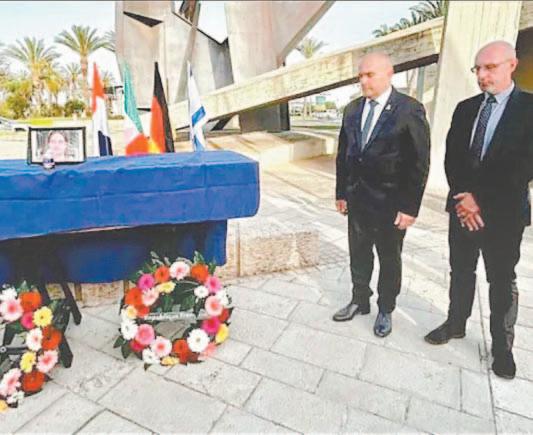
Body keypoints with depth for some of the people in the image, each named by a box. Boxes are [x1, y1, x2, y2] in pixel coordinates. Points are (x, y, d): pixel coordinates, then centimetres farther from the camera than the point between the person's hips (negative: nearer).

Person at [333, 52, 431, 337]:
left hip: (390, 202, -4)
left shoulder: (410, 110, -10)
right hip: (357, 199, 5)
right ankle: (359, 301, 35)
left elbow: (420, 163, -11)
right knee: (358, 255, 15)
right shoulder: (352, 109, 6)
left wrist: (410, 207, -14)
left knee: (389, 259, 11)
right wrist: (341, 193, 8)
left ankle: (385, 310, 30)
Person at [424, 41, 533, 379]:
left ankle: (502, 344, 26)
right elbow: (452, 158, 1)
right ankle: (456, 324, 34)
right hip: (463, 207, 4)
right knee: (461, 271, 16)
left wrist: (480, 199, -17)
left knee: (502, 280, 9)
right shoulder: (465, 108, 7)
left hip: (503, 212, -4)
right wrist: (463, 197, -13)